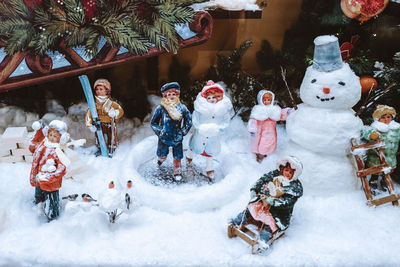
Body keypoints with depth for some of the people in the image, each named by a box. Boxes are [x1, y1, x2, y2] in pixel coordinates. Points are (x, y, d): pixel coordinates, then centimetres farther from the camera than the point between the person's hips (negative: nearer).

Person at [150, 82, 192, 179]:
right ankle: (161, 159, 53)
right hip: (164, 138, 0)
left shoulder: (182, 108, -5)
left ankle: (177, 172, 32)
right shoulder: (161, 108, -10)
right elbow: (153, 122, 1)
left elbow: (189, 121, 10)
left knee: (177, 157, 9)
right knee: (162, 155, 17)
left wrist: (183, 132, 2)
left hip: (177, 138, 0)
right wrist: (159, 131, -7)